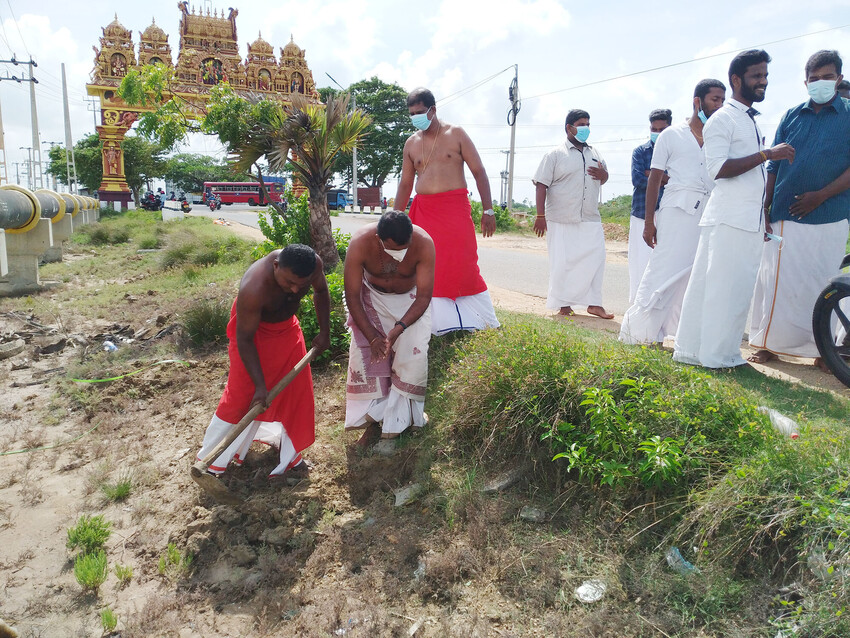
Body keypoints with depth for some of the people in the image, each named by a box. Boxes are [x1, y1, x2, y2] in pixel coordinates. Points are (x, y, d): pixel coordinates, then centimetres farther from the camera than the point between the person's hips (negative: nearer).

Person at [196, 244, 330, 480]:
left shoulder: (313, 264, -27)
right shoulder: (254, 287, -42)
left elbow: (320, 291, -2)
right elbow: (244, 339, -30)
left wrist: (325, 331, -4)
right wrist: (260, 385, -26)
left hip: (286, 325, 6)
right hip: (252, 329, -5)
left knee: (297, 389, 8)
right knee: (241, 395, -2)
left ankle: (290, 455, 27)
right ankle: (213, 461, 19)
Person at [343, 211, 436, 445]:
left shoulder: (424, 243, -33)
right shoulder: (360, 243, -32)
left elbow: (424, 296, -26)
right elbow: (352, 296, -23)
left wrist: (399, 329, -39)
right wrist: (372, 337, -28)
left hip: (410, 300, 0)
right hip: (372, 298, 0)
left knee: (414, 352, -16)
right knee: (366, 351, -14)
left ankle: (397, 418, -2)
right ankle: (372, 416, 2)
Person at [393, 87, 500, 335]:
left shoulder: (456, 134, 3)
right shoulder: (411, 143, 13)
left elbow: (479, 172, 1)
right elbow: (405, 184, 17)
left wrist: (488, 210, -7)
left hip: (455, 209, -3)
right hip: (423, 212, 4)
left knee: (463, 266, -6)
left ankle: (484, 320, 6)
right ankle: (440, 321, 10)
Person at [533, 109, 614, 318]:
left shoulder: (594, 154, 17)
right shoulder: (555, 154, 0)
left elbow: (603, 178, 28)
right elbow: (542, 184, -5)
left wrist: (603, 174, 1)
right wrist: (540, 215, -14)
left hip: (590, 219, 5)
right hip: (561, 220, -5)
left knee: (595, 257, 0)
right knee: (562, 262, -1)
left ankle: (594, 303, 8)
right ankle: (563, 304, 12)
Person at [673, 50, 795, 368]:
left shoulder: (752, 122, 22)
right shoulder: (722, 120, -5)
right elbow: (718, 168, -18)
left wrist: (763, 219, 22)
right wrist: (767, 154, -18)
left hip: (750, 222, 9)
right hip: (728, 221, -9)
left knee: (738, 290, 9)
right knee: (722, 289, -7)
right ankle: (715, 357, 0)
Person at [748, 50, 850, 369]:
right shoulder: (792, 116, 11)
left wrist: (820, 195, -14)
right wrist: (766, 207, 4)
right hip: (784, 217, 2)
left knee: (820, 283, 3)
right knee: (775, 280, 1)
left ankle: (821, 349, 14)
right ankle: (770, 343, 11)